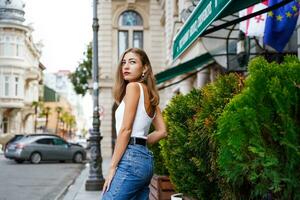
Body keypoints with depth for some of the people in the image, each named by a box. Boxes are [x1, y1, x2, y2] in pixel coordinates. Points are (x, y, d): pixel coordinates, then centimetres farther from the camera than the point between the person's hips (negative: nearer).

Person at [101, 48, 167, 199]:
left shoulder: (134, 86, -6)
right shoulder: (149, 93, 18)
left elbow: (125, 129, -12)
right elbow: (162, 131, 18)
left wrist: (112, 167, -12)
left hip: (131, 159, -9)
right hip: (145, 158, 9)